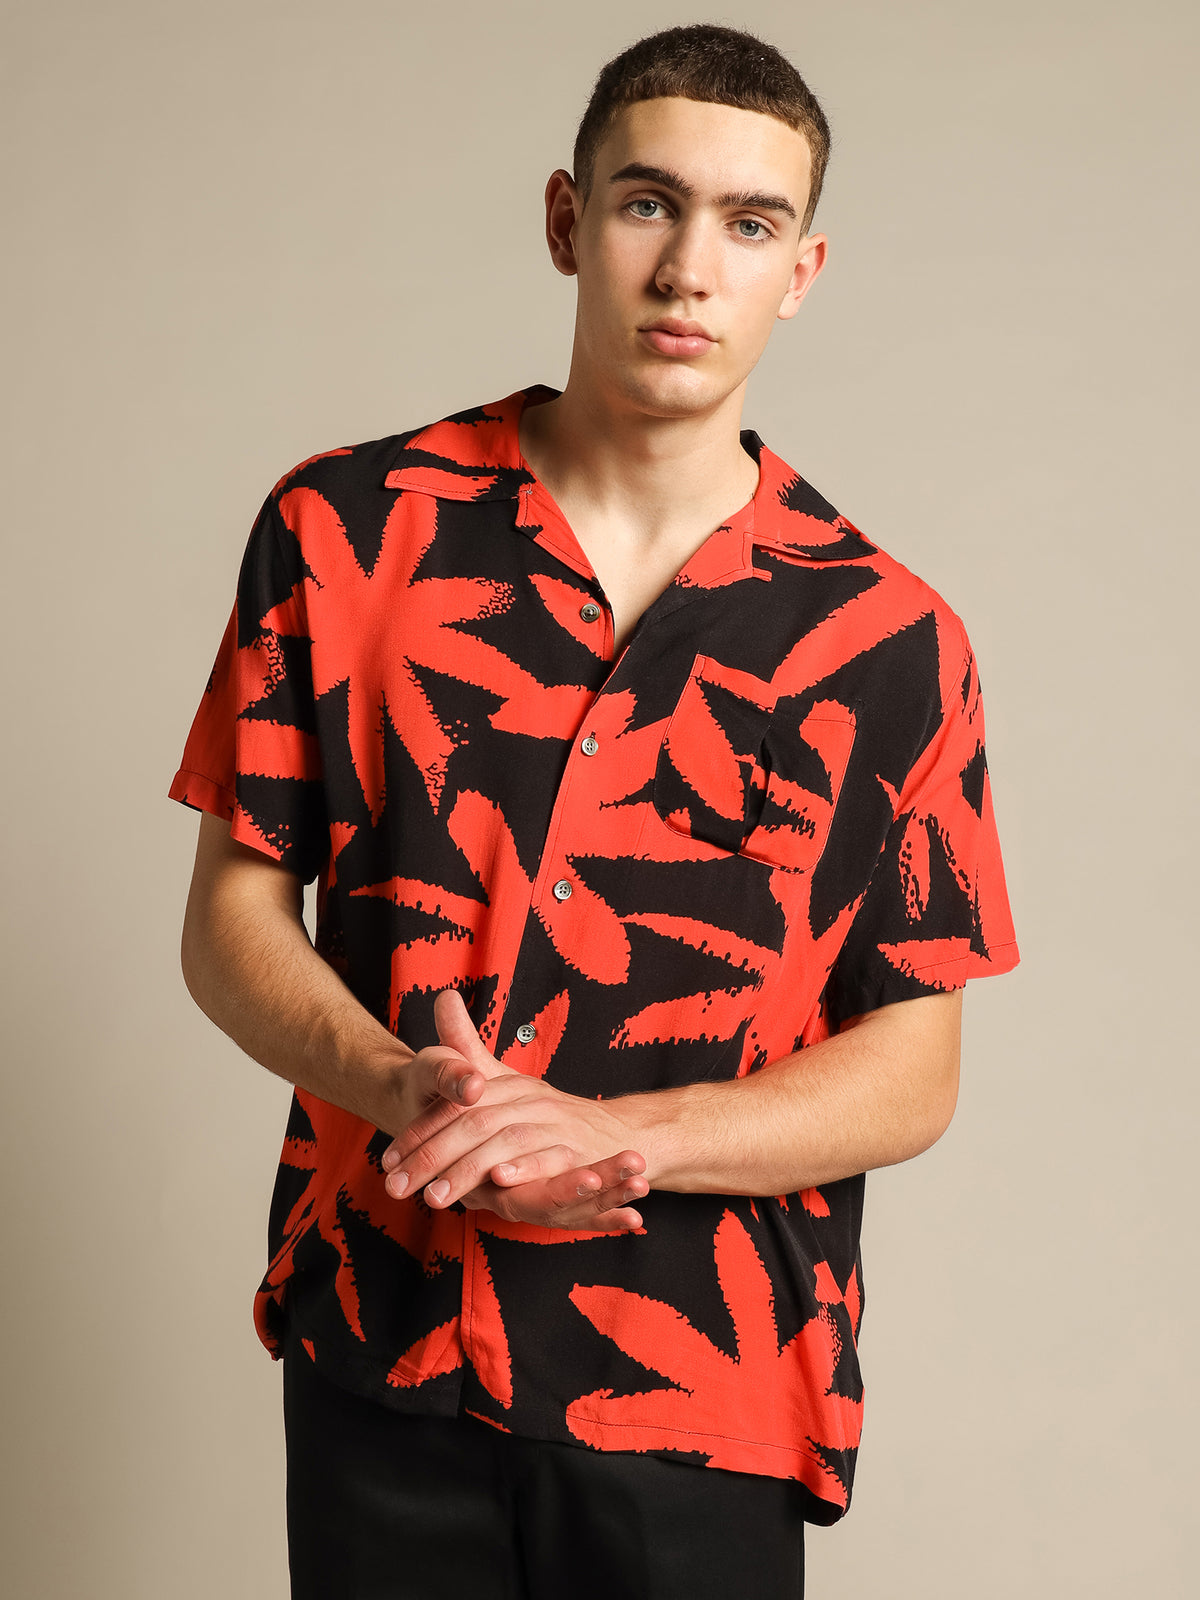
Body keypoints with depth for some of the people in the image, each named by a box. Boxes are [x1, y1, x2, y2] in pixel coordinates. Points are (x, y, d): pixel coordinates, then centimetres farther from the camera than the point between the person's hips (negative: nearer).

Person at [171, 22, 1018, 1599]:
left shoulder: (890, 640, -3)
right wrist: (401, 1091, -16)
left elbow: (913, 1072, -2)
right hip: (380, 1359, 1)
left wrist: (618, 1132, -18)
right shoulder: (347, 531, 0)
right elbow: (233, 917, 3)